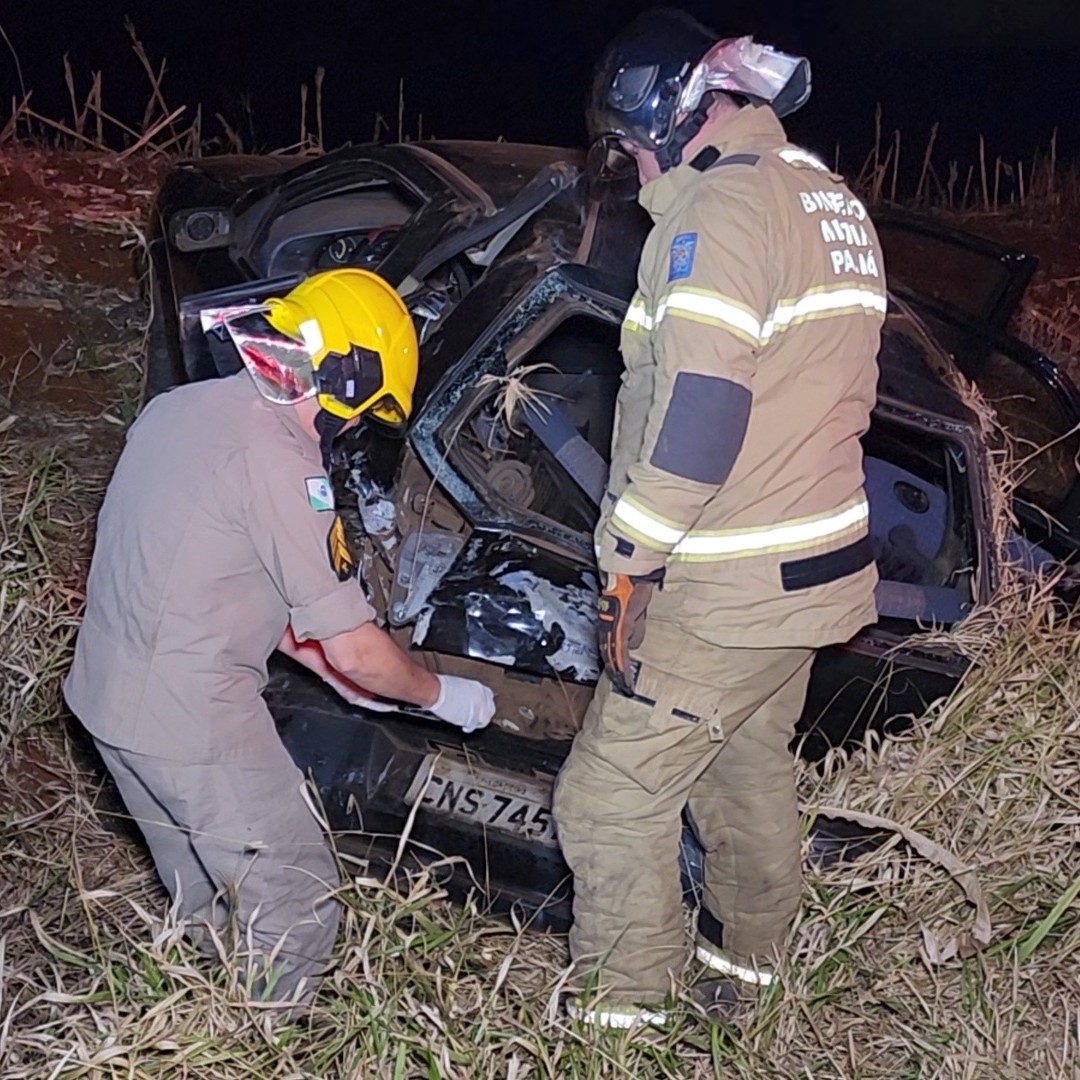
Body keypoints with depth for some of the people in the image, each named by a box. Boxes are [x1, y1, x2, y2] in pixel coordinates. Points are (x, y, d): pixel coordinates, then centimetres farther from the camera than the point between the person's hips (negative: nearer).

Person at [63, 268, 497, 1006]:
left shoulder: (178, 408, 6)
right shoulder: (278, 460, -21)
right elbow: (354, 648, -16)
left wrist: (336, 671, 19)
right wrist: (443, 694, 2)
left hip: (107, 691, 9)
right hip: (195, 725, -9)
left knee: (206, 902, 26)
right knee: (298, 909, 8)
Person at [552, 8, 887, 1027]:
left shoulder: (723, 202, -18)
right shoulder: (831, 200, 12)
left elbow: (698, 408, -27)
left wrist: (631, 559, -19)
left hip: (724, 596, -10)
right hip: (815, 563, 10)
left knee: (611, 798, 1)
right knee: (751, 765, 23)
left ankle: (622, 1010, 13)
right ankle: (740, 971, 40)